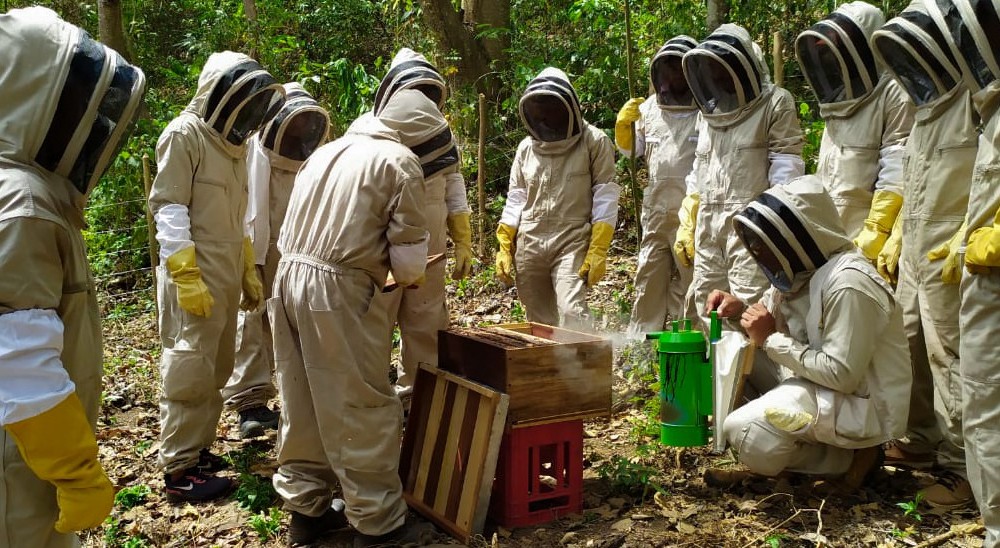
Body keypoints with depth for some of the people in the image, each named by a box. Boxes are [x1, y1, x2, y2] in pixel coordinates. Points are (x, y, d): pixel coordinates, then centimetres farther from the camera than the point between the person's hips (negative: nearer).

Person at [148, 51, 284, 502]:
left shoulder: (231, 141, 17)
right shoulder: (185, 134, -9)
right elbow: (169, 209, -15)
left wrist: (249, 272, 19)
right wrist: (185, 277, -21)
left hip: (225, 277, 9)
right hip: (195, 276, -9)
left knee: (216, 369, 13)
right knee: (190, 371, -5)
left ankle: (197, 447, 24)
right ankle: (179, 470, 3)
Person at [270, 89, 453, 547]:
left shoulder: (328, 150, 19)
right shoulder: (400, 162, -3)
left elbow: (292, 226, 19)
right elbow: (408, 256, -6)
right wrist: (410, 277, 15)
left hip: (289, 276, 8)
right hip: (337, 290, -8)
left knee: (303, 406, 15)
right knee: (362, 410, 1)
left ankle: (306, 508, 25)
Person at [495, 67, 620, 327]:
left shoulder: (593, 142, -2)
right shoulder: (527, 147, 11)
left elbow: (605, 198, -5)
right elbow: (516, 198, 14)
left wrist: (598, 251, -13)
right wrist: (505, 247, 6)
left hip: (572, 244, -5)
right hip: (529, 245, 5)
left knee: (572, 313, -19)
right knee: (539, 322, 10)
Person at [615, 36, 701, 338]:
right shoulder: (650, 107, 9)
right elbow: (630, 149, 18)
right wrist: (623, 124, 0)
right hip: (655, 209, 5)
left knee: (688, 282, 6)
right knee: (648, 280, 11)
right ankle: (638, 342, 19)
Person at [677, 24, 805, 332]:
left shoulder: (775, 104, -1)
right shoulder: (710, 111, 21)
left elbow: (786, 169, -8)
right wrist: (686, 224, 17)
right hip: (708, 225, 7)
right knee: (706, 306, 7)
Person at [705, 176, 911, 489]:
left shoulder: (848, 285, -25)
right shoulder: (799, 273, 3)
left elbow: (842, 374, -28)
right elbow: (770, 330, 12)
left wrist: (771, 340, -22)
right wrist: (741, 310, -9)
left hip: (864, 403, -9)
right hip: (819, 385, 9)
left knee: (744, 431, -24)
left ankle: (850, 458, -6)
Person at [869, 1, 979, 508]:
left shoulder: (977, 97, -12)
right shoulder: (929, 105, 18)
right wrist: (895, 241, 22)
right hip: (913, 254, 9)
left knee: (948, 355, -5)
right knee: (909, 346, 13)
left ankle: (962, 467, 4)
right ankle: (923, 439, 26)